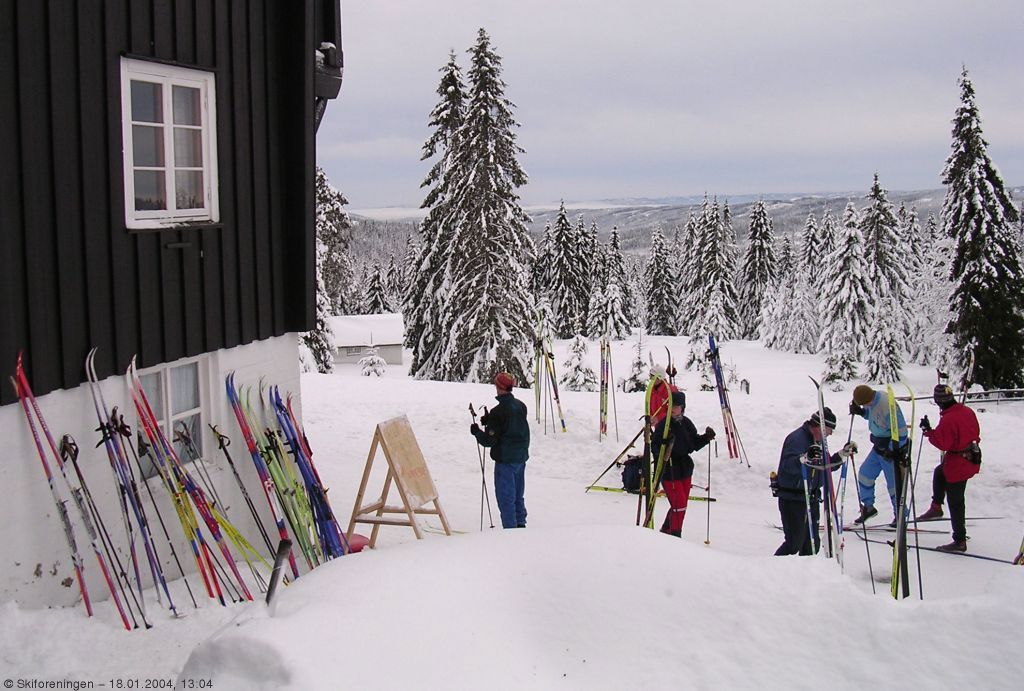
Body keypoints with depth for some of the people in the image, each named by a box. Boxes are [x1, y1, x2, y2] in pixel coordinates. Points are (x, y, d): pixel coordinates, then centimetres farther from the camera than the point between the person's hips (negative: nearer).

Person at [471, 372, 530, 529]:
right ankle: (520, 524, 26)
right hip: (521, 457, 7)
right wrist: (489, 420, 15)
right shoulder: (521, 406, 3)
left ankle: (510, 527, 2)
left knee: (505, 496, 1)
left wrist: (476, 431, 2)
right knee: (518, 495, 19)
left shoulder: (498, 412, -19)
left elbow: (489, 440, -16)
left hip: (505, 459, -7)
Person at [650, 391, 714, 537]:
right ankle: (674, 536, 4)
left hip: (685, 470, 7)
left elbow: (695, 444, 13)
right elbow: (654, 446, -14)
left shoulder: (686, 423, 5)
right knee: (679, 504, -10)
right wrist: (663, 449, -34)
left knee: (682, 504, 15)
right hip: (669, 470, -7)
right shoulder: (664, 424, -13)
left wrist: (707, 437, -3)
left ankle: (666, 530, 34)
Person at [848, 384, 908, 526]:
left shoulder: (887, 406, -30)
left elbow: (900, 431, -26)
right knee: (864, 474, 11)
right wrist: (860, 412, -3)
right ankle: (868, 507, 26)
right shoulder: (874, 401, -3)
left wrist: (893, 451, -22)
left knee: (894, 483, 0)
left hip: (892, 451, -9)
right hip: (879, 448, 9)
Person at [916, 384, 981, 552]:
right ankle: (936, 507, 41)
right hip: (972, 458, 9)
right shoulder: (967, 411, 0)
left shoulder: (948, 420, -25)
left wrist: (928, 431, -15)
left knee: (955, 502, 1)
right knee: (939, 473, 33)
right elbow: (976, 433, 12)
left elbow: (943, 443, -24)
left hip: (958, 465, -9)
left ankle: (960, 541, 7)